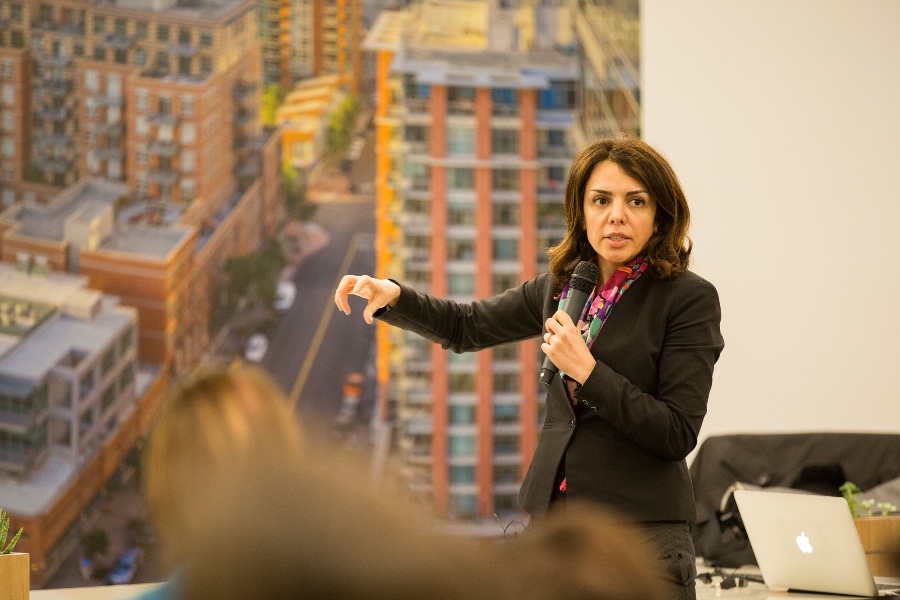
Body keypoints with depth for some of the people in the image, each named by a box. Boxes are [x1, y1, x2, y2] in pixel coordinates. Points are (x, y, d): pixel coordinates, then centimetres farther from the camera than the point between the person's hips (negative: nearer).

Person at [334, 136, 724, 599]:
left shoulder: (690, 298, -8)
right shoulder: (562, 285, 10)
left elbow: (678, 435, -12)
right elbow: (467, 327, 24)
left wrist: (586, 371, -17)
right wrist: (392, 296, 7)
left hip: (642, 530, -5)